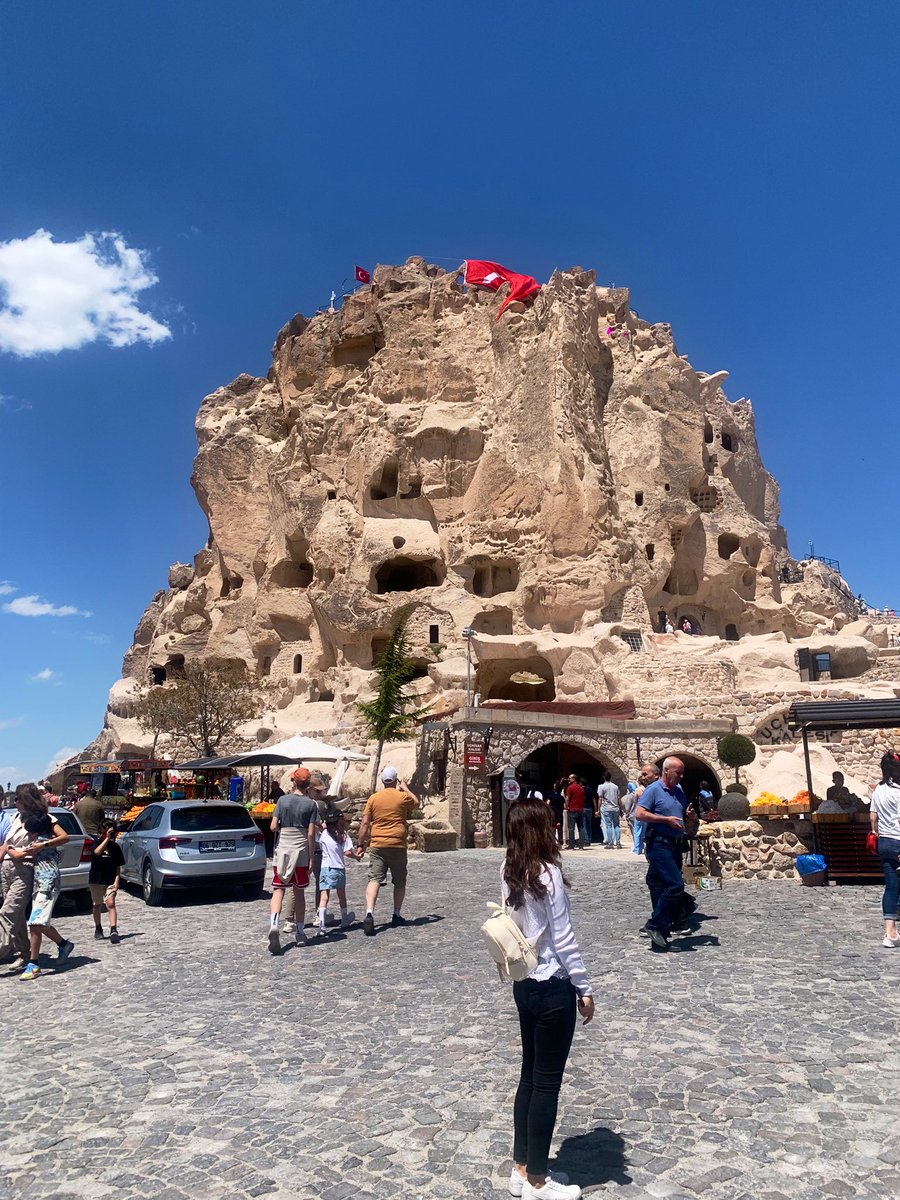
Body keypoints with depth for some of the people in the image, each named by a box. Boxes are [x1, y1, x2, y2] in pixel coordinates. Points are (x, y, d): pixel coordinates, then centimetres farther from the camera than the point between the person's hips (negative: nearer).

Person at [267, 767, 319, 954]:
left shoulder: (282, 800, 0)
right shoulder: (311, 804, -3)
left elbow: (273, 827, -4)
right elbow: (311, 834, -6)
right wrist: (311, 858, 0)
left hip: (282, 850, 0)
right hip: (301, 851, 0)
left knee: (278, 890, 0)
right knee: (299, 892, 12)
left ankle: (274, 925, -25)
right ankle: (300, 933, 21)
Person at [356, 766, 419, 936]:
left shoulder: (373, 798, 2)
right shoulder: (403, 796, -3)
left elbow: (365, 823, 2)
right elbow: (416, 803, 19)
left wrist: (361, 844, 9)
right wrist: (405, 788, 26)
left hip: (377, 845, 1)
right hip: (398, 845, -1)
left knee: (374, 880, -5)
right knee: (400, 882, 16)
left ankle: (369, 914, -23)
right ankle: (397, 915, 25)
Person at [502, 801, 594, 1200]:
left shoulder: (509, 871, 2)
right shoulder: (547, 873, -20)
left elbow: (517, 924, 7)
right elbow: (563, 937, -17)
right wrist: (584, 988, -9)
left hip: (523, 984, 7)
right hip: (553, 987, -7)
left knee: (530, 1074, 18)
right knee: (547, 1082, 6)